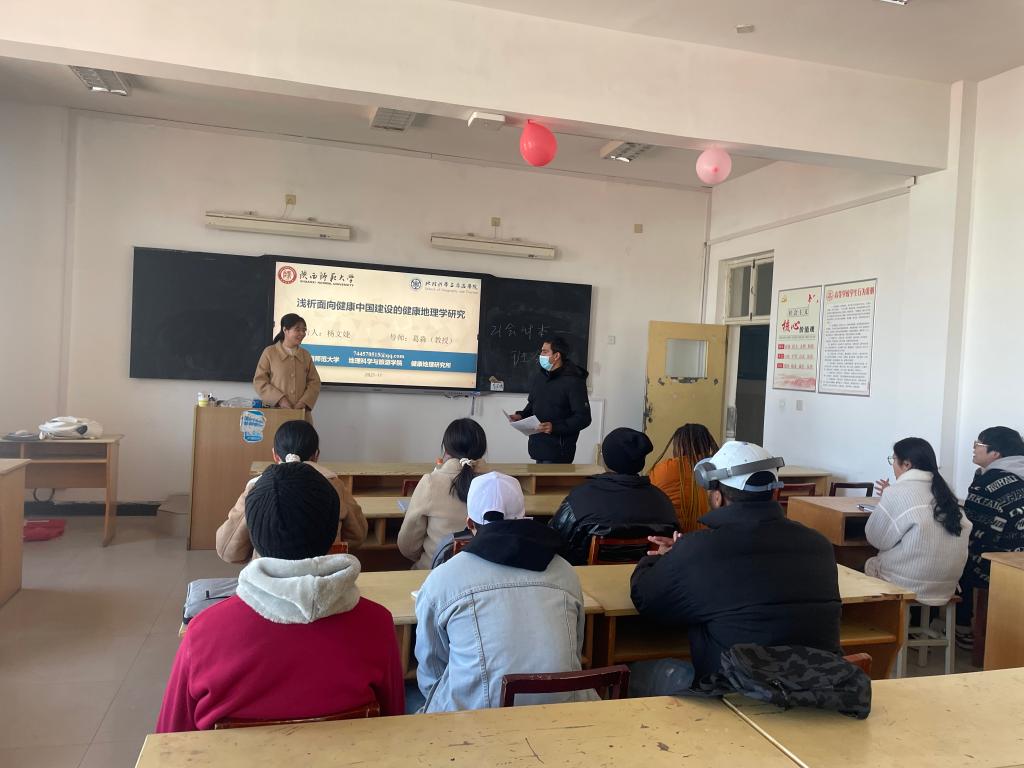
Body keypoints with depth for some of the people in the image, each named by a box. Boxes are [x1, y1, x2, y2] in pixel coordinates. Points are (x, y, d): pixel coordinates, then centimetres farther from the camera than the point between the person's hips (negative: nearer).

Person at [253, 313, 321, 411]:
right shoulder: (270, 352, 1)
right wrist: (280, 400, -13)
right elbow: (259, 381, -2)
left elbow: (314, 382, 8)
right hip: (275, 410, -2)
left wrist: (304, 402, -8)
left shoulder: (306, 355, 11)